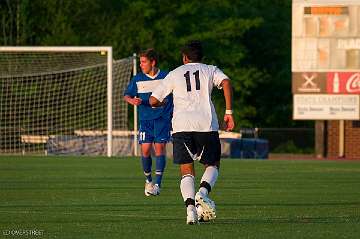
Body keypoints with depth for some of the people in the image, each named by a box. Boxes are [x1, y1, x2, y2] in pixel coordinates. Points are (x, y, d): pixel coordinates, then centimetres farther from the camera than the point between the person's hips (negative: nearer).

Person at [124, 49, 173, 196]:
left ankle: (157, 184, -11)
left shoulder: (166, 77, -1)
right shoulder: (138, 79, 4)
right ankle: (148, 180, 19)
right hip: (145, 119, 2)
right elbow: (126, 95, 9)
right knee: (146, 150, -4)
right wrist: (132, 100, -13)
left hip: (163, 118, -2)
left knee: (159, 148, -11)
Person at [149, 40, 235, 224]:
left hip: (181, 126, 1)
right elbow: (226, 82, -8)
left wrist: (162, 103, 38)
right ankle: (203, 193, -15)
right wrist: (229, 112, -7)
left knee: (187, 171, 4)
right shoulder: (210, 70, 15)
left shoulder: (174, 74, 17)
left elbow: (153, 101, 14)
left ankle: (190, 206, -19)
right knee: (213, 165, 15)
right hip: (207, 125, 0)